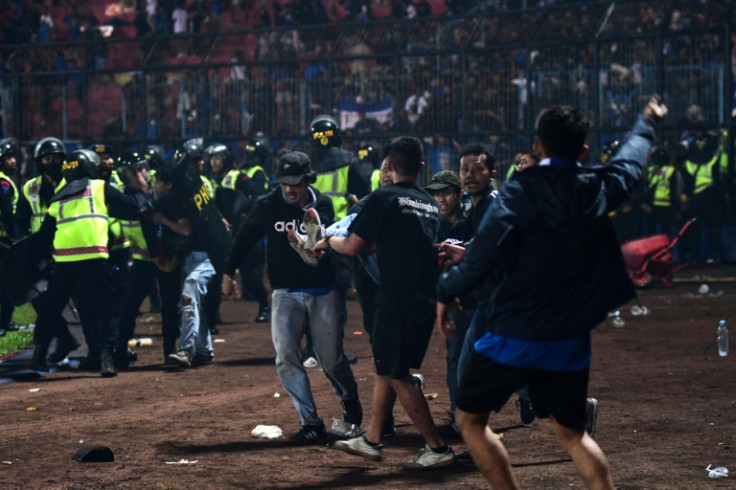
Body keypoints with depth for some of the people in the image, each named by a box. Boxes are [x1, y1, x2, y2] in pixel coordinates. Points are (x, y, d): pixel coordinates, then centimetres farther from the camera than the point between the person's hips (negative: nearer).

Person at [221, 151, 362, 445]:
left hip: (323, 292, 0)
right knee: (286, 359, -12)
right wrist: (228, 272, 10)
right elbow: (246, 237, 7)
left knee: (332, 360, 6)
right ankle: (311, 424, -8)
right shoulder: (267, 206, -7)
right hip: (285, 294, 1)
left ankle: (350, 400, 37)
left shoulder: (323, 205, -5)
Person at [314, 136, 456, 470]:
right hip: (426, 300, 8)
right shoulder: (430, 203, 13)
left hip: (398, 301, -8)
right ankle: (372, 440, 23)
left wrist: (328, 241, 12)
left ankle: (437, 448, -2)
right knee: (386, 367, 18)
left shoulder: (384, 198, -9)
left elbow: (353, 246, -8)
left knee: (397, 375, -2)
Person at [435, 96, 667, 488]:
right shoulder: (598, 189, 2)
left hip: (514, 335, -5)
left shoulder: (523, 189, -13)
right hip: (571, 339, 5)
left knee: (470, 419, 10)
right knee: (571, 432, 17)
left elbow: (484, 254, -19)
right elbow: (632, 161, 25)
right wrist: (647, 123, 44)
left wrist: (446, 292, -4)